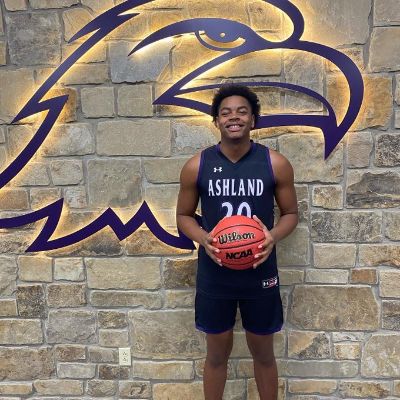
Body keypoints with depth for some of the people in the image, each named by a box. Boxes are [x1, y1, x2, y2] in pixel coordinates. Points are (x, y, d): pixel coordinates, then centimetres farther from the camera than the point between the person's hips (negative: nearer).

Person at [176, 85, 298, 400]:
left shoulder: (276, 164, -7)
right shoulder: (196, 166, -7)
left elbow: (291, 213, 3)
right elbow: (184, 215, 3)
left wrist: (274, 236, -18)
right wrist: (203, 239, -17)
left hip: (260, 274, 1)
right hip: (214, 274, 0)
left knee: (263, 352, 19)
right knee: (218, 352, 18)